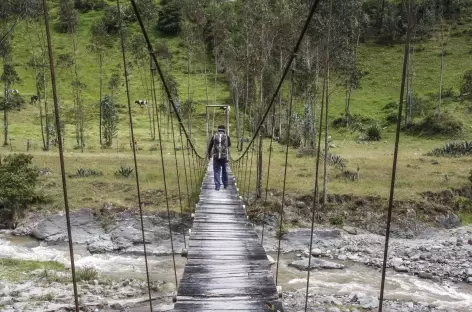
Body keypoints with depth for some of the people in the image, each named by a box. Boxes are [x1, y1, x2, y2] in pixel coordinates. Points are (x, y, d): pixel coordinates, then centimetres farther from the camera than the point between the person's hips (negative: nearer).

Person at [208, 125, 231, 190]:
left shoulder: (214, 137, 4)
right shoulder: (227, 137, 1)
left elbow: (210, 146, 9)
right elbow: (229, 145, 18)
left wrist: (209, 154, 25)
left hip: (216, 156, 0)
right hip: (224, 156, 0)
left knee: (216, 171, 4)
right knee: (224, 170, 14)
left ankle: (217, 186, -2)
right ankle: (225, 185, 24)